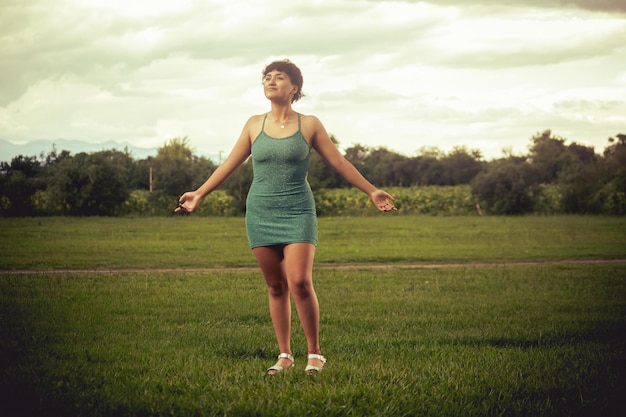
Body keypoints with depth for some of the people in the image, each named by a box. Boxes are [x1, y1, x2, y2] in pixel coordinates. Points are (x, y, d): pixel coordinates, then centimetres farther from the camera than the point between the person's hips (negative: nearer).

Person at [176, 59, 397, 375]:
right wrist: (199, 194, 12)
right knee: (276, 287, 4)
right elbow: (229, 165, 14)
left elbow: (340, 163, 6)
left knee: (300, 282, -15)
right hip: (260, 213, 3)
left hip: (297, 212, -3)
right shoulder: (254, 125, 8)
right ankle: (284, 355, 14)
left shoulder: (309, 125, 2)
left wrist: (372, 191, 5)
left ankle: (314, 354, -3)